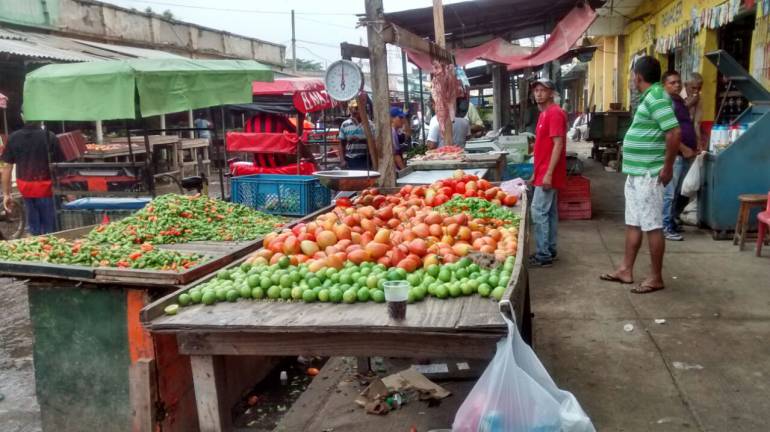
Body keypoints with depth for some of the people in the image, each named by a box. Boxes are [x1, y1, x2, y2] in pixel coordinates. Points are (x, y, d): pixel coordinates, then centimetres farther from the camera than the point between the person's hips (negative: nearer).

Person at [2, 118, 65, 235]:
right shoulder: (49, 136, -11)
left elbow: (7, 167, 0)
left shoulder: (13, 138, -2)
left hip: (24, 187, 4)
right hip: (45, 186, -4)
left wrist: (6, 194, 7)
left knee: (33, 224, 19)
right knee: (48, 227, 6)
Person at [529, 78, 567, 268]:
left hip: (548, 173, -10)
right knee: (549, 212, 12)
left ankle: (543, 255, -4)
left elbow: (558, 144, -21)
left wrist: (548, 173, -24)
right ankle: (549, 250, 19)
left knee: (538, 211, -9)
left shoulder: (555, 113, -14)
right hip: (544, 172, 10)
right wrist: (537, 172, 21)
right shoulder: (544, 113, 16)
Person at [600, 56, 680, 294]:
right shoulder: (650, 97, 13)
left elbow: (674, 133, -26)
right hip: (636, 173, 10)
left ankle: (656, 277, 8)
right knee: (633, 223, 15)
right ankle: (626, 270, 24)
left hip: (648, 175, -10)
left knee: (652, 226, -1)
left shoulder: (656, 97, -17)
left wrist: (667, 167, -19)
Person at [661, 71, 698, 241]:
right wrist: (683, 149, -18)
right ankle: (665, 227, -2)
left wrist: (694, 146, 15)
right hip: (674, 154, -9)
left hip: (686, 155, 9)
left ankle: (671, 223, 23)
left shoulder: (681, 101, 18)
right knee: (668, 192, -7)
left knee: (676, 192, 14)